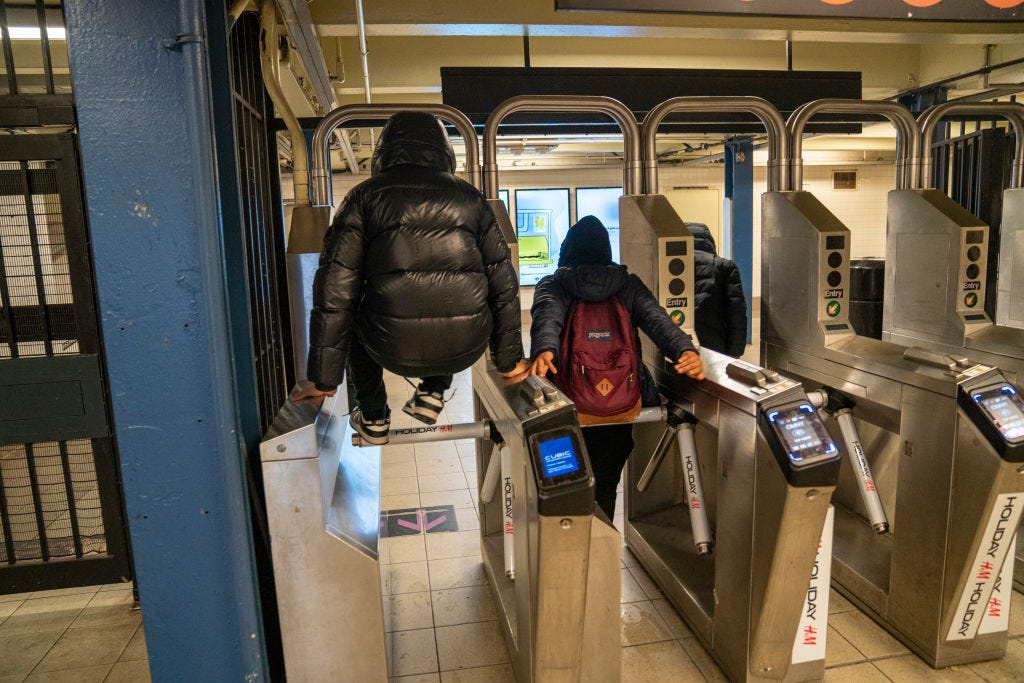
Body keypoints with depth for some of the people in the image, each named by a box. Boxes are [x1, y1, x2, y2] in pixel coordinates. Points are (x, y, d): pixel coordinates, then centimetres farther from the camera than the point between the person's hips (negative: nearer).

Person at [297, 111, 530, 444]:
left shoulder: (364, 196, 4)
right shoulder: (470, 196, 9)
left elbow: (335, 291, -1)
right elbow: (503, 283, 10)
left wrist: (324, 379, 7)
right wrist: (509, 360, 21)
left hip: (394, 350, -1)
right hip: (465, 350, 2)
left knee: (350, 316, 32)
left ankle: (373, 419, 32)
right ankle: (433, 393, 26)